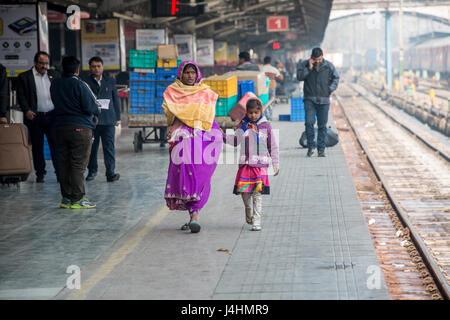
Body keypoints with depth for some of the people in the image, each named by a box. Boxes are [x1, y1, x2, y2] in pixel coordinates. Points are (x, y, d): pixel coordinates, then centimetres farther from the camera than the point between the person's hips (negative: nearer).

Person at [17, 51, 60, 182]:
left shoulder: (54, 75, 12)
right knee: (37, 146, 4)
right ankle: (40, 174, 12)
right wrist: (26, 110, -13)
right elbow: (21, 96, 0)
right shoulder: (24, 77, 3)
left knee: (56, 145, -2)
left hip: (53, 116, 2)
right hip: (35, 117, -1)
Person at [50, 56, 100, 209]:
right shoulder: (80, 85, -11)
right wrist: (97, 111, 9)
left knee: (64, 163, 10)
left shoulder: (54, 85, 7)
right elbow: (90, 107, -14)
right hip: (80, 128, -6)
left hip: (60, 127, 6)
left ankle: (66, 198, 13)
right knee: (78, 164, -3)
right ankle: (77, 199, -4)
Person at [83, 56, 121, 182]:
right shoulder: (85, 82, 3)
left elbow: (116, 100, 14)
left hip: (108, 120, 1)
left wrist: (118, 117, 10)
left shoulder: (110, 81, 11)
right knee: (91, 147, 6)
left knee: (109, 147, -3)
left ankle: (110, 172, -2)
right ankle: (92, 171, 19)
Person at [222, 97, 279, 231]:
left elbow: (272, 146, 8)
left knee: (257, 194, -6)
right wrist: (223, 135, -3)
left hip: (260, 164, -2)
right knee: (244, 191, -2)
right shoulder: (243, 126, 8)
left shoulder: (265, 126, 3)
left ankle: (256, 221, -3)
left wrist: (275, 164, 8)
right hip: (245, 164, 2)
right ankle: (248, 210, 28)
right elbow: (235, 141, 13)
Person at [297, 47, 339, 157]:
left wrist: (331, 88, -2)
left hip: (324, 100, 1)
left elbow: (336, 78, 13)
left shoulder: (329, 66, 4)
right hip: (309, 99, -1)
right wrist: (309, 68, -17)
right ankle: (311, 146, 0)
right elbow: (299, 77, -10)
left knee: (322, 125, 2)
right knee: (309, 123, -12)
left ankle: (321, 149, 9)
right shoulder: (304, 65, 2)